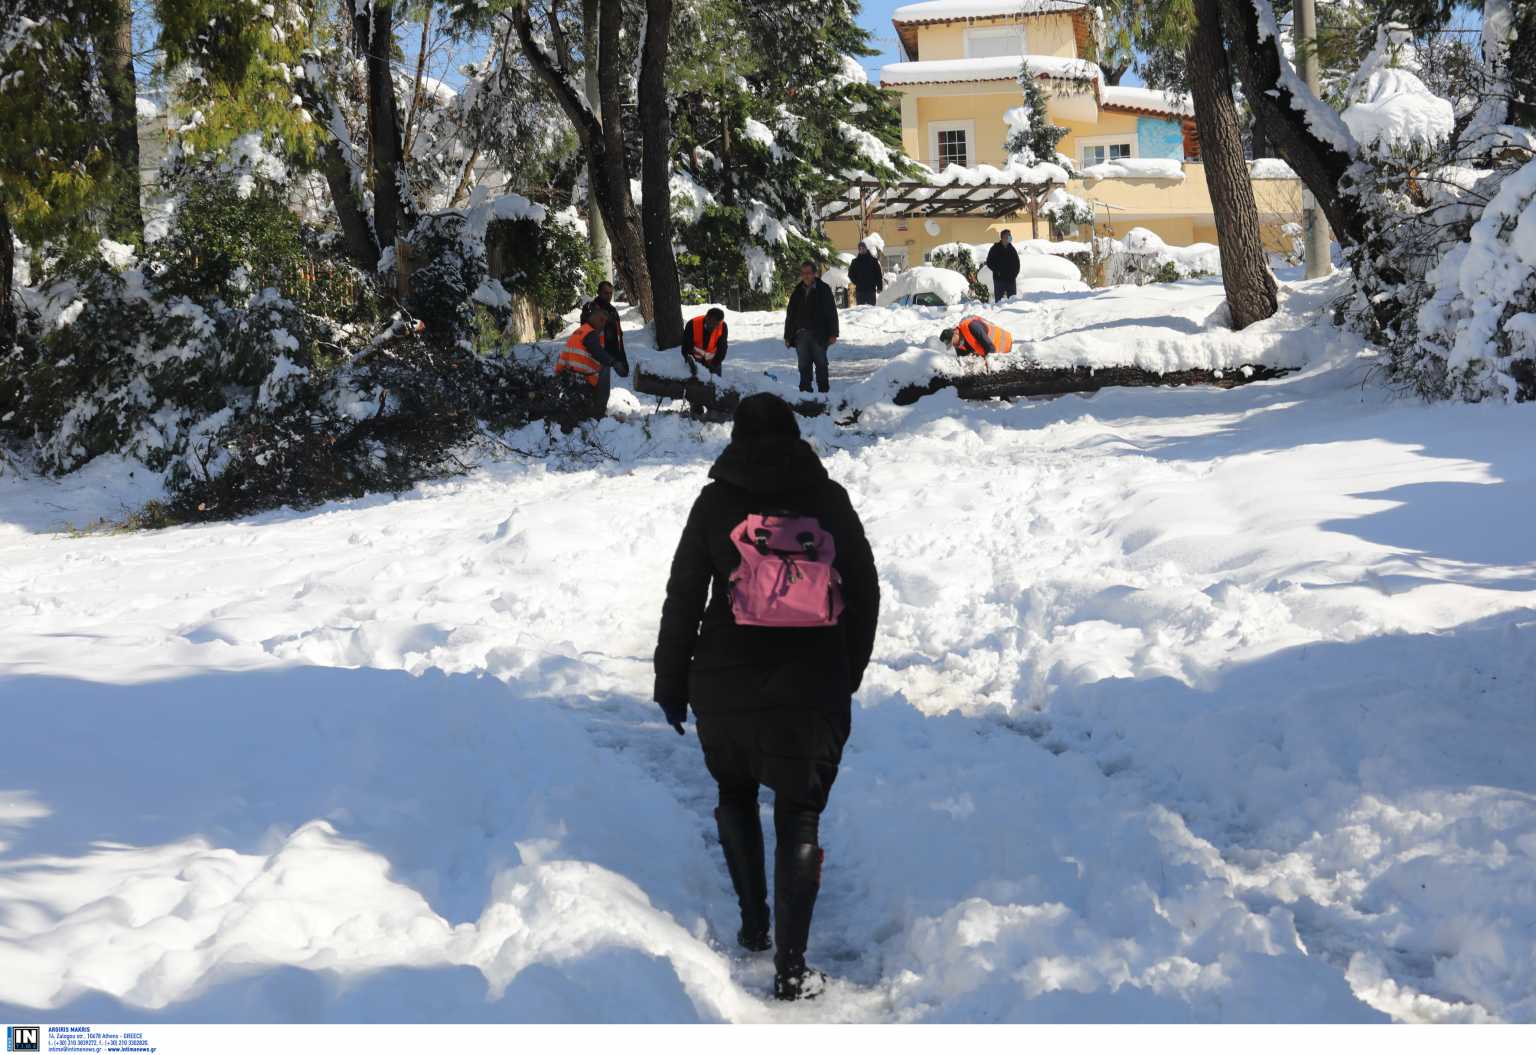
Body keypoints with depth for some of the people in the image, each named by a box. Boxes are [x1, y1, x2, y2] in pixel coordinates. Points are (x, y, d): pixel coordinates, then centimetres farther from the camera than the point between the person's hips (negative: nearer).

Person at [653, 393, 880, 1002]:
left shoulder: (717, 501, 0)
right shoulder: (829, 499, 4)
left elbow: (683, 599, 1)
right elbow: (865, 593, 7)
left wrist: (672, 683, 9)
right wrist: (848, 673, 19)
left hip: (725, 689, 0)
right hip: (814, 693, 0)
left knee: (735, 794, 24)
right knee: (799, 817, 7)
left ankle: (754, 926, 24)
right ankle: (791, 968, 1)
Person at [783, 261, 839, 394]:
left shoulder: (823, 289, 2)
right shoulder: (797, 292, 12)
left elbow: (831, 312, 0)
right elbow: (790, 315, 14)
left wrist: (832, 334, -7)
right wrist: (788, 336, 10)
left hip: (818, 335, -3)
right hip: (801, 335, 3)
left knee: (821, 364, 2)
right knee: (804, 367, 4)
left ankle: (823, 391, 9)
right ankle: (805, 391, 8)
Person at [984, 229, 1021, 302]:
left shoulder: (1012, 249, 11)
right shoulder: (995, 249, 1)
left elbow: (1017, 263, 16)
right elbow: (989, 263, 0)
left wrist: (1014, 273, 1)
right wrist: (997, 271, -12)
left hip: (1011, 279, 4)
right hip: (999, 279, -3)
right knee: (998, 299, -3)